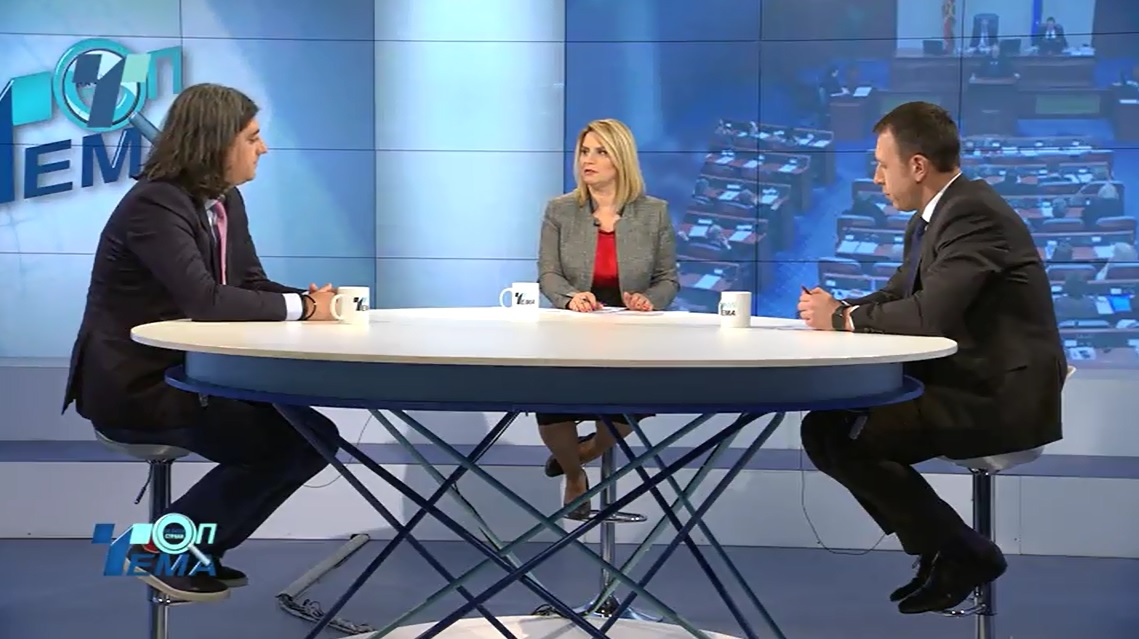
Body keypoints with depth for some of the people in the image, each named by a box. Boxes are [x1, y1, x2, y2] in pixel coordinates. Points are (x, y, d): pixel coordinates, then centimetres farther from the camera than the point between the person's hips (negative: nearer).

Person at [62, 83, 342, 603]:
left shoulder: (225, 201, 8)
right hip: (135, 383, -9)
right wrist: (300, 307, -24)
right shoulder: (154, 205, -20)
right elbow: (203, 299, -32)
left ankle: (193, 548, 9)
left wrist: (309, 302, -13)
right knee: (290, 443, -18)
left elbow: (252, 285, 8)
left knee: (312, 435, -1)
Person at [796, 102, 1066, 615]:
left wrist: (843, 319, -15)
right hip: (963, 383, 10)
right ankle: (939, 549, 11)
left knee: (841, 437, -17)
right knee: (822, 426, 5)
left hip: (1001, 396, -10)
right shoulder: (932, 217, 13)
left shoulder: (973, 212, -19)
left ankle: (964, 553, -2)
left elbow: (931, 313, -29)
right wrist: (836, 310, -4)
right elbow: (897, 295, 17)